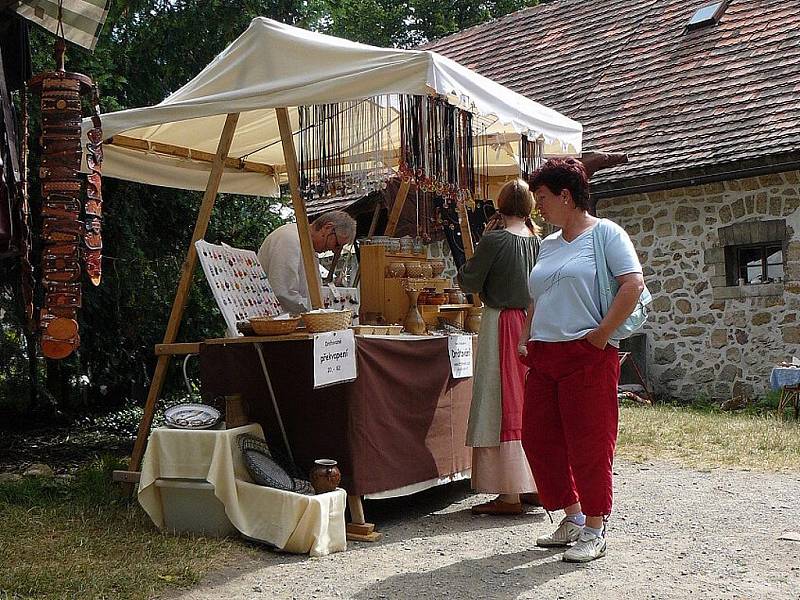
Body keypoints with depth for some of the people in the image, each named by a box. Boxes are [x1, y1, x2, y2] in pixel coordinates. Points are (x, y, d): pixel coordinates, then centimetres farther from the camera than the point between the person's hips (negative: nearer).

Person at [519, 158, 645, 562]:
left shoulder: (605, 233, -3)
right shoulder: (548, 244, 19)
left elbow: (633, 284, -13)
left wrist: (601, 334, -16)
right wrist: (525, 341, 13)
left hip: (587, 356, -8)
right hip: (544, 357, 8)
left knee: (589, 443, -3)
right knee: (538, 437, 8)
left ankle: (594, 531, 10)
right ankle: (573, 518, 22)